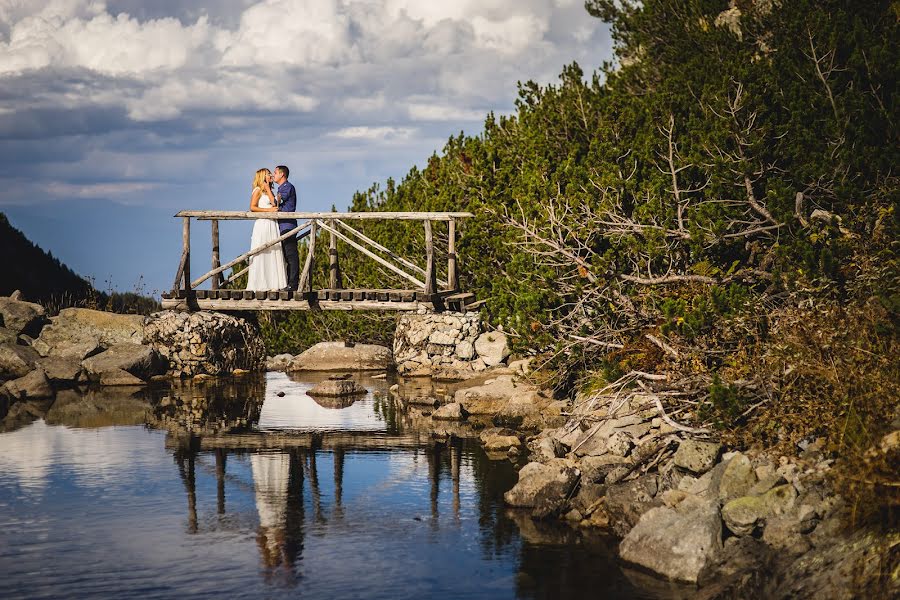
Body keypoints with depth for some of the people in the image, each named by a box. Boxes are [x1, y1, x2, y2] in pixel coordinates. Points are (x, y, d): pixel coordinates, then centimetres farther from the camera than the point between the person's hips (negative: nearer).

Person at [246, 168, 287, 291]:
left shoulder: (269, 191, 21)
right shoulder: (258, 190, 0)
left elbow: (274, 203, 5)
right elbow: (252, 207, -9)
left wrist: (267, 188, 7)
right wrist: (268, 210, -12)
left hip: (272, 224, 7)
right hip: (262, 223, -7)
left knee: (273, 253, 2)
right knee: (261, 254, -7)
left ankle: (273, 284, 2)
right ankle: (259, 284, -5)